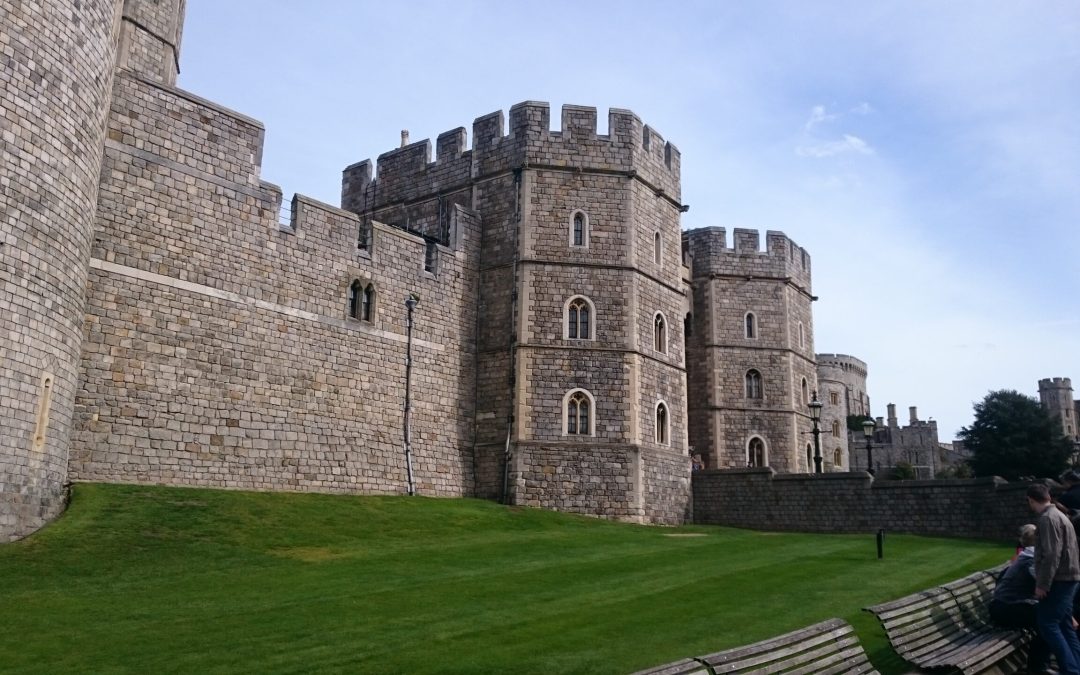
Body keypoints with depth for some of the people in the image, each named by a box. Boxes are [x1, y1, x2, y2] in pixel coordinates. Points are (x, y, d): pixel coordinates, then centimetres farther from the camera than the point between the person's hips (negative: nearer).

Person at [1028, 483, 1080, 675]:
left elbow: (1051, 555, -22)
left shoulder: (1048, 518, -17)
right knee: (1064, 626, 13)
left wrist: (1042, 584, -18)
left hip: (1059, 580, -10)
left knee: (1047, 624, -7)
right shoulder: (1057, 515, 16)